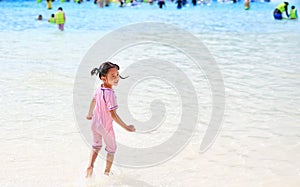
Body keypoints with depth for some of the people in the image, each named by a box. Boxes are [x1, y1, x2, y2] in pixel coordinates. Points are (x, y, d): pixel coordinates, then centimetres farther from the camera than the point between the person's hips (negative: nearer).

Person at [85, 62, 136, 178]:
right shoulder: (110, 94, -31)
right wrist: (126, 127, -26)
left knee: (96, 146, 28)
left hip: (95, 124, 6)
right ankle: (107, 172, 28)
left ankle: (90, 166, 12)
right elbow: (113, 115, -32)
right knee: (111, 149, 19)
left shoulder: (99, 90, -6)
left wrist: (90, 114, 33)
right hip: (106, 127, -6)